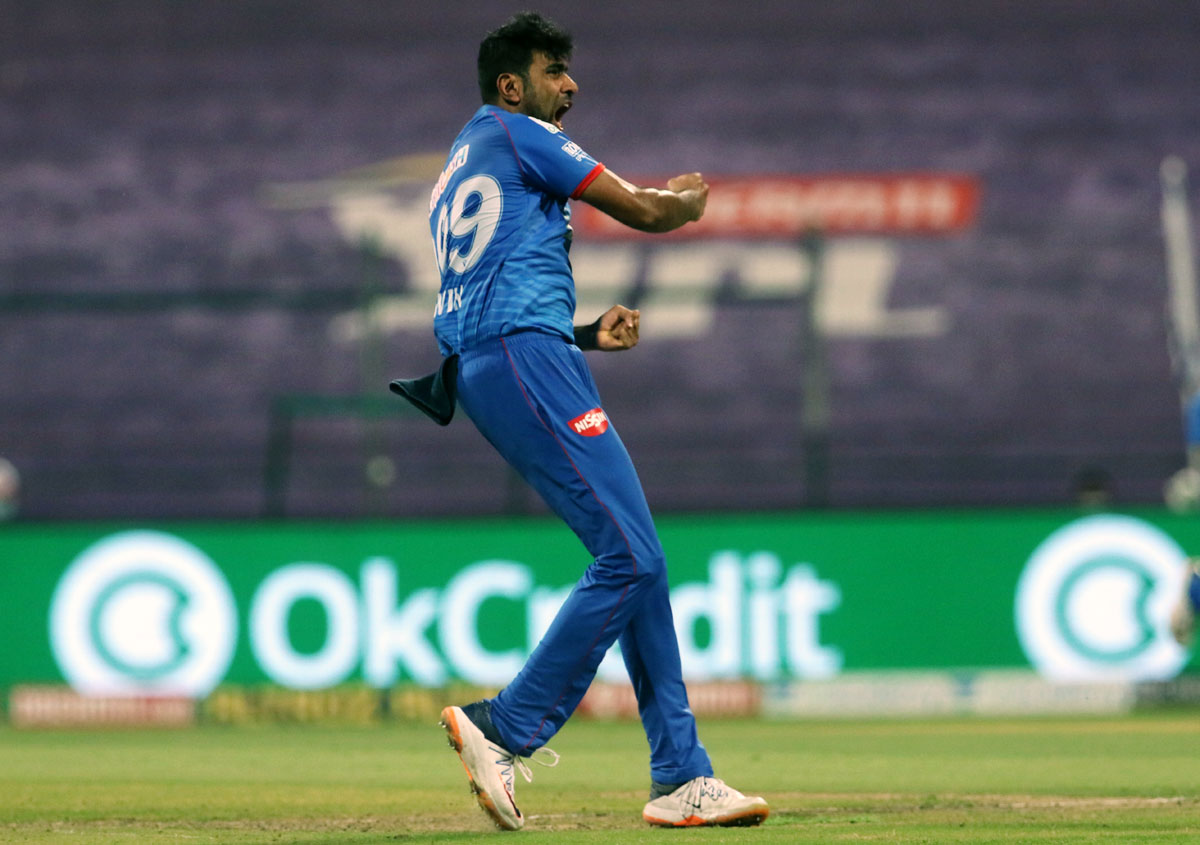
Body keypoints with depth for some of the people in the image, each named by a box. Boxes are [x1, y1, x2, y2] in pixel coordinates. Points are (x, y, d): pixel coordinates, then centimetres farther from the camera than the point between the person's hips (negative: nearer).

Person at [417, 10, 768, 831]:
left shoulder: (455, 172, 29)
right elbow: (640, 210, 0)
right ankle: (504, 731, -16)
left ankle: (682, 777, 2)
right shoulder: (517, 133, 2)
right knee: (630, 557, -15)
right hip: (523, 357, -10)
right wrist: (690, 200, 22)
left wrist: (586, 333, 19)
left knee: (637, 560, 6)